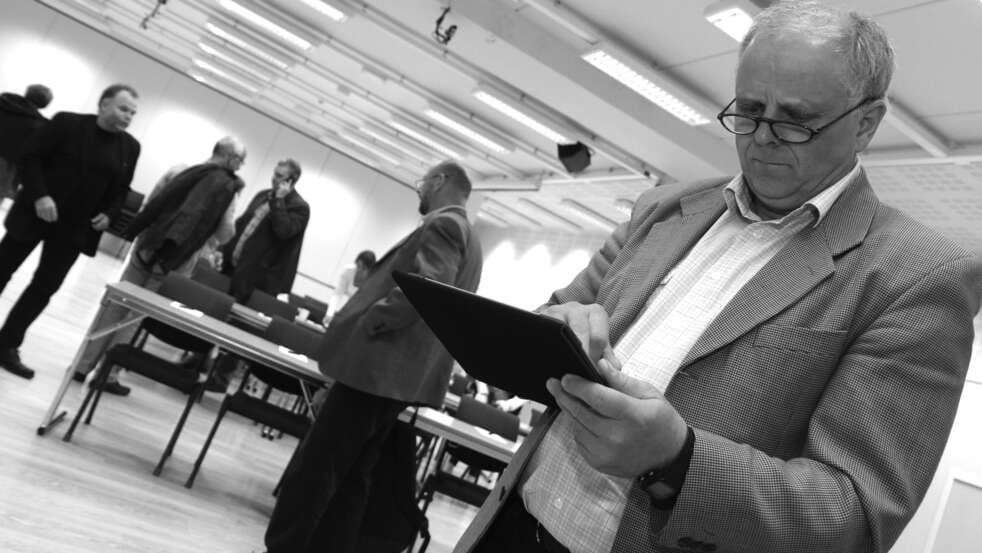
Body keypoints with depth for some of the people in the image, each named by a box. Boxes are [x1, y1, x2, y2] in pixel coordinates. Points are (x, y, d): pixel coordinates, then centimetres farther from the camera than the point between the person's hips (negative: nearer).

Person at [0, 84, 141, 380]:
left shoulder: (129, 147, 4)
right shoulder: (67, 122, -7)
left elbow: (121, 189, 10)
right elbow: (30, 157, -8)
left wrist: (109, 214, -7)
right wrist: (39, 195, -20)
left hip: (76, 227, 3)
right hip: (37, 212, -3)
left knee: (46, 286, 3)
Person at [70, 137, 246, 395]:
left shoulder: (177, 171, 6)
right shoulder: (227, 189, -7)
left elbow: (147, 205, 11)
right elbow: (224, 236, -6)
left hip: (145, 248, 3)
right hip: (174, 262, -3)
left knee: (116, 305, 12)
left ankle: (85, 365, 17)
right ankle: (108, 374, 10)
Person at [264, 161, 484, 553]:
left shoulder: (443, 225, -9)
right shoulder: (465, 235, 22)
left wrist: (366, 323, -17)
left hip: (378, 365, -10)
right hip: (398, 374, 10)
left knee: (312, 471, -5)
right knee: (351, 479, 14)